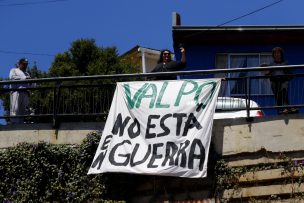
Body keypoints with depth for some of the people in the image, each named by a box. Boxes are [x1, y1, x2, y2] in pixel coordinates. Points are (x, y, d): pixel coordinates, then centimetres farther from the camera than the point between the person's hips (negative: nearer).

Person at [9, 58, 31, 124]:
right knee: (15, 109, -17)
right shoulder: (14, 70, 20)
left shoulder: (27, 74, 34)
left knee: (23, 110, -7)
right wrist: (24, 78, -7)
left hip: (25, 93, 5)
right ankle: (14, 123, -24)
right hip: (16, 91, -5)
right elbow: (12, 77, -2)